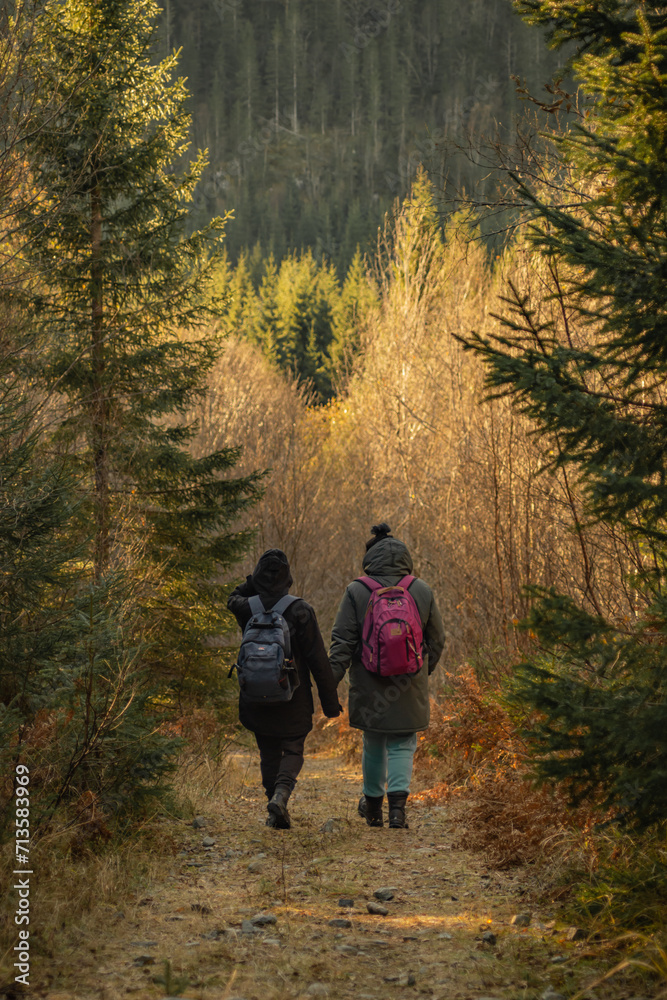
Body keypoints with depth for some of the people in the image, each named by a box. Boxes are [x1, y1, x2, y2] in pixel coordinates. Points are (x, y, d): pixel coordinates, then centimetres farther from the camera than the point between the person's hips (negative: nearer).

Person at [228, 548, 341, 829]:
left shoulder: (247, 608, -7)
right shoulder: (299, 611, -14)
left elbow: (233, 599, 23)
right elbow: (318, 660, -11)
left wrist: (255, 579, 9)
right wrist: (330, 701, -4)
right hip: (293, 700, -2)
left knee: (269, 754, 16)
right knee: (293, 752, 10)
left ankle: (277, 814, 18)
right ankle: (281, 794, -16)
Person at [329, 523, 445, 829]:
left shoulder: (356, 592, -7)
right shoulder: (422, 592, -1)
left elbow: (342, 641, -8)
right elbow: (437, 640, 8)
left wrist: (332, 678, -6)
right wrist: (423, 671, 23)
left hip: (369, 686, 0)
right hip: (410, 687, 0)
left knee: (373, 743, 16)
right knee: (402, 745, 7)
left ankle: (373, 805, 30)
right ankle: (398, 802, -13)